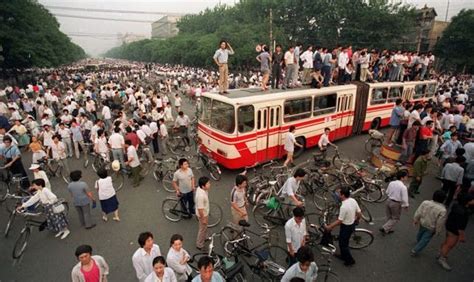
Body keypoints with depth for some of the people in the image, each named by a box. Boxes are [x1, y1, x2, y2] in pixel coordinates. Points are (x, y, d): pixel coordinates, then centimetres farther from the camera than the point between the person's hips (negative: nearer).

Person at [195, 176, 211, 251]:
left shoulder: (200, 188, -12)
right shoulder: (201, 195, -40)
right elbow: (200, 209, -31)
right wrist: (203, 219, -19)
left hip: (205, 212, 9)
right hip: (202, 214, -9)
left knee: (205, 227, 31)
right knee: (202, 229, 14)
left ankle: (205, 237, 57)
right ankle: (199, 245, 36)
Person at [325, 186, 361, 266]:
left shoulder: (344, 206, -33)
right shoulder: (353, 201, -9)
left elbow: (339, 221, -25)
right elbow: (359, 213, 2)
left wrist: (329, 227, -15)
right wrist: (356, 220, 22)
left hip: (346, 227, -8)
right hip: (352, 224, 8)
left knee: (343, 244, 13)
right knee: (344, 242, 26)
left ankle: (350, 260, 26)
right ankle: (343, 256, 43)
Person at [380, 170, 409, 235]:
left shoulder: (391, 183, -2)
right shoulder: (403, 187, -20)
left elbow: (387, 192, 9)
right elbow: (404, 198, -18)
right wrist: (406, 206, -3)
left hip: (389, 201, 6)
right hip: (396, 204, -6)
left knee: (389, 217, 22)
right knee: (395, 218, 12)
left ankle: (389, 229, 36)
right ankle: (384, 228, 3)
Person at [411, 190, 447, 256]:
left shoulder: (425, 202, -17)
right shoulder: (443, 210, -26)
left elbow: (418, 213, -7)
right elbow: (440, 223, -17)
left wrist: (415, 220, 8)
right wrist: (438, 231, -2)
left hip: (422, 223, 4)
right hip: (431, 228, -4)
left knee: (420, 234, 30)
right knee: (425, 240, 12)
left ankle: (418, 243, 58)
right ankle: (415, 251, 16)